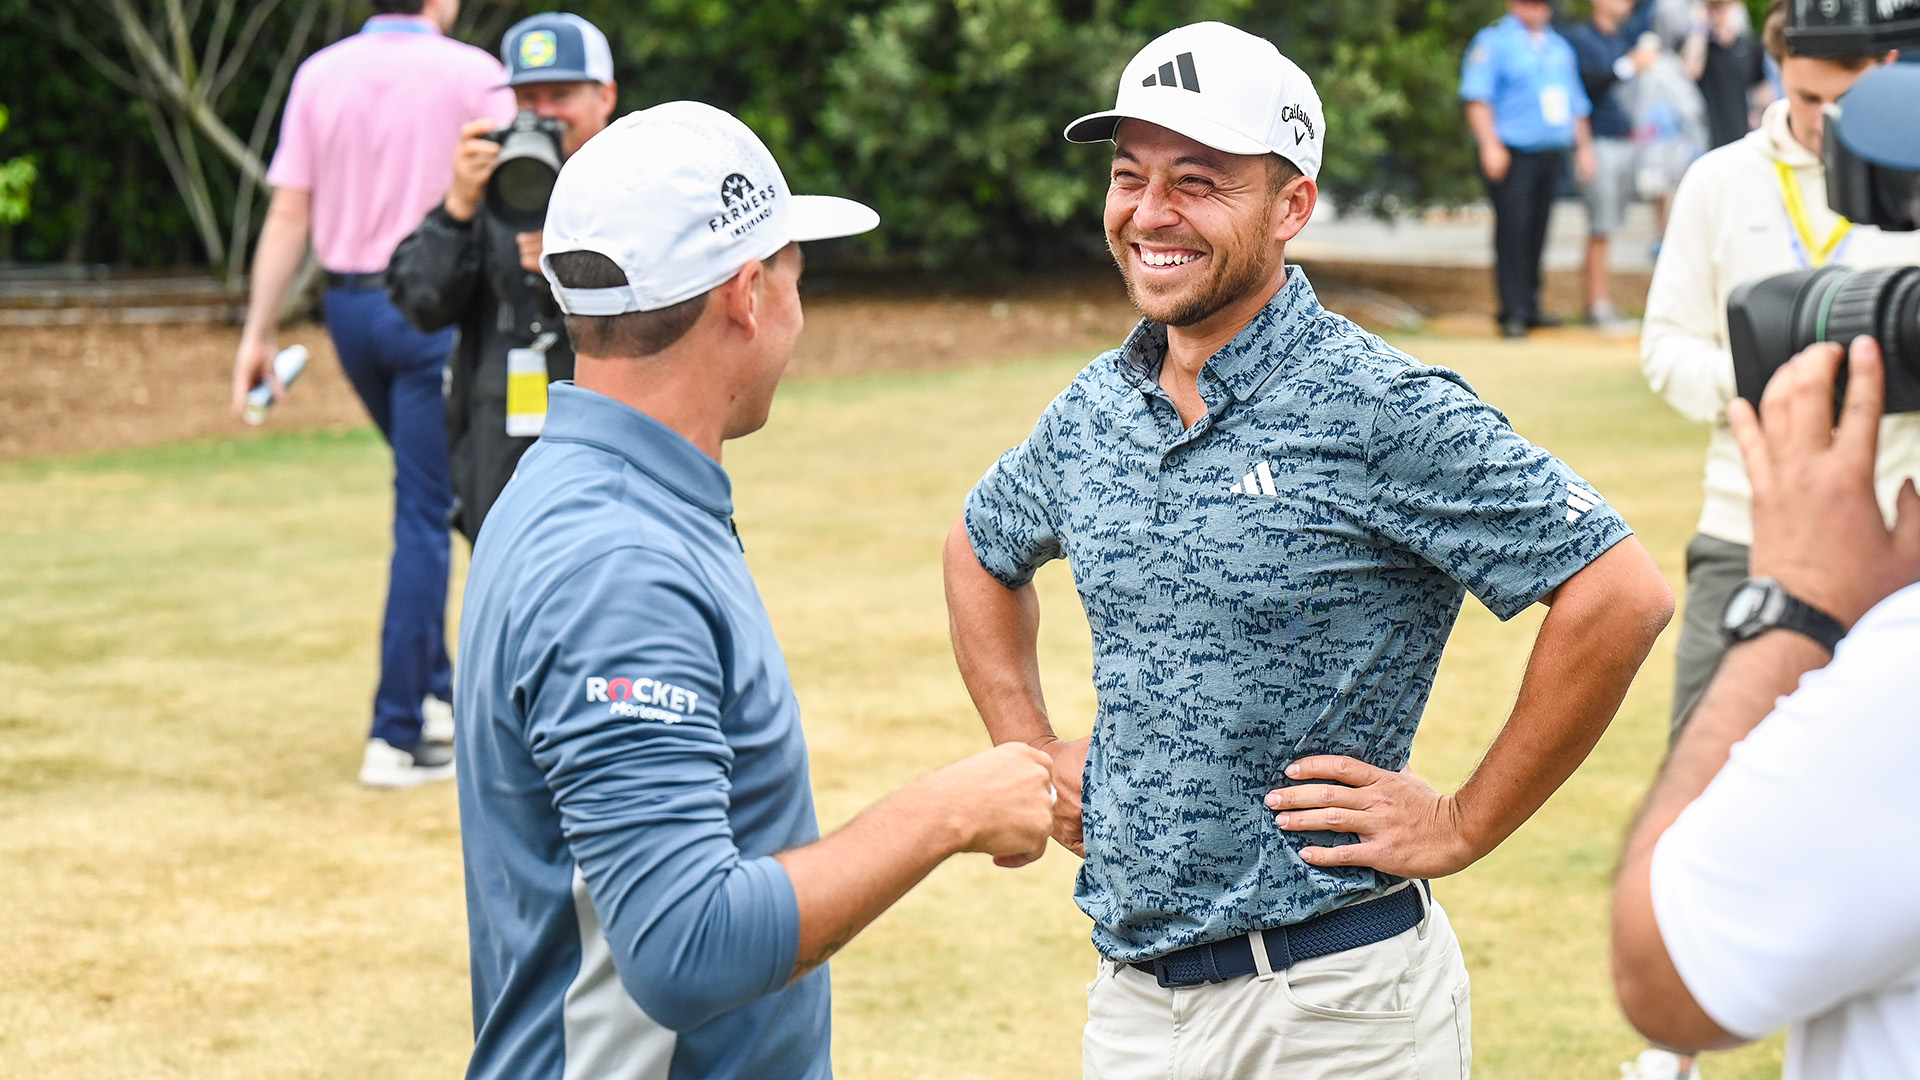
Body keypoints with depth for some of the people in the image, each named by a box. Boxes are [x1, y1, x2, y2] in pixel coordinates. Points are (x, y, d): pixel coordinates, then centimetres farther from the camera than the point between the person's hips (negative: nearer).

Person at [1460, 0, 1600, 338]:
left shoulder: (1559, 46, 19)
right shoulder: (1493, 41, -2)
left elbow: (1576, 103, 25)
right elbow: (1477, 98, -10)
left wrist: (1583, 146, 17)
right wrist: (1490, 146, -19)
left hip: (1552, 154, 6)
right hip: (1512, 155, -6)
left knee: (1537, 234, 8)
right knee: (1513, 231, -11)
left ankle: (1530, 307, 15)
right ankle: (1513, 313, -9)